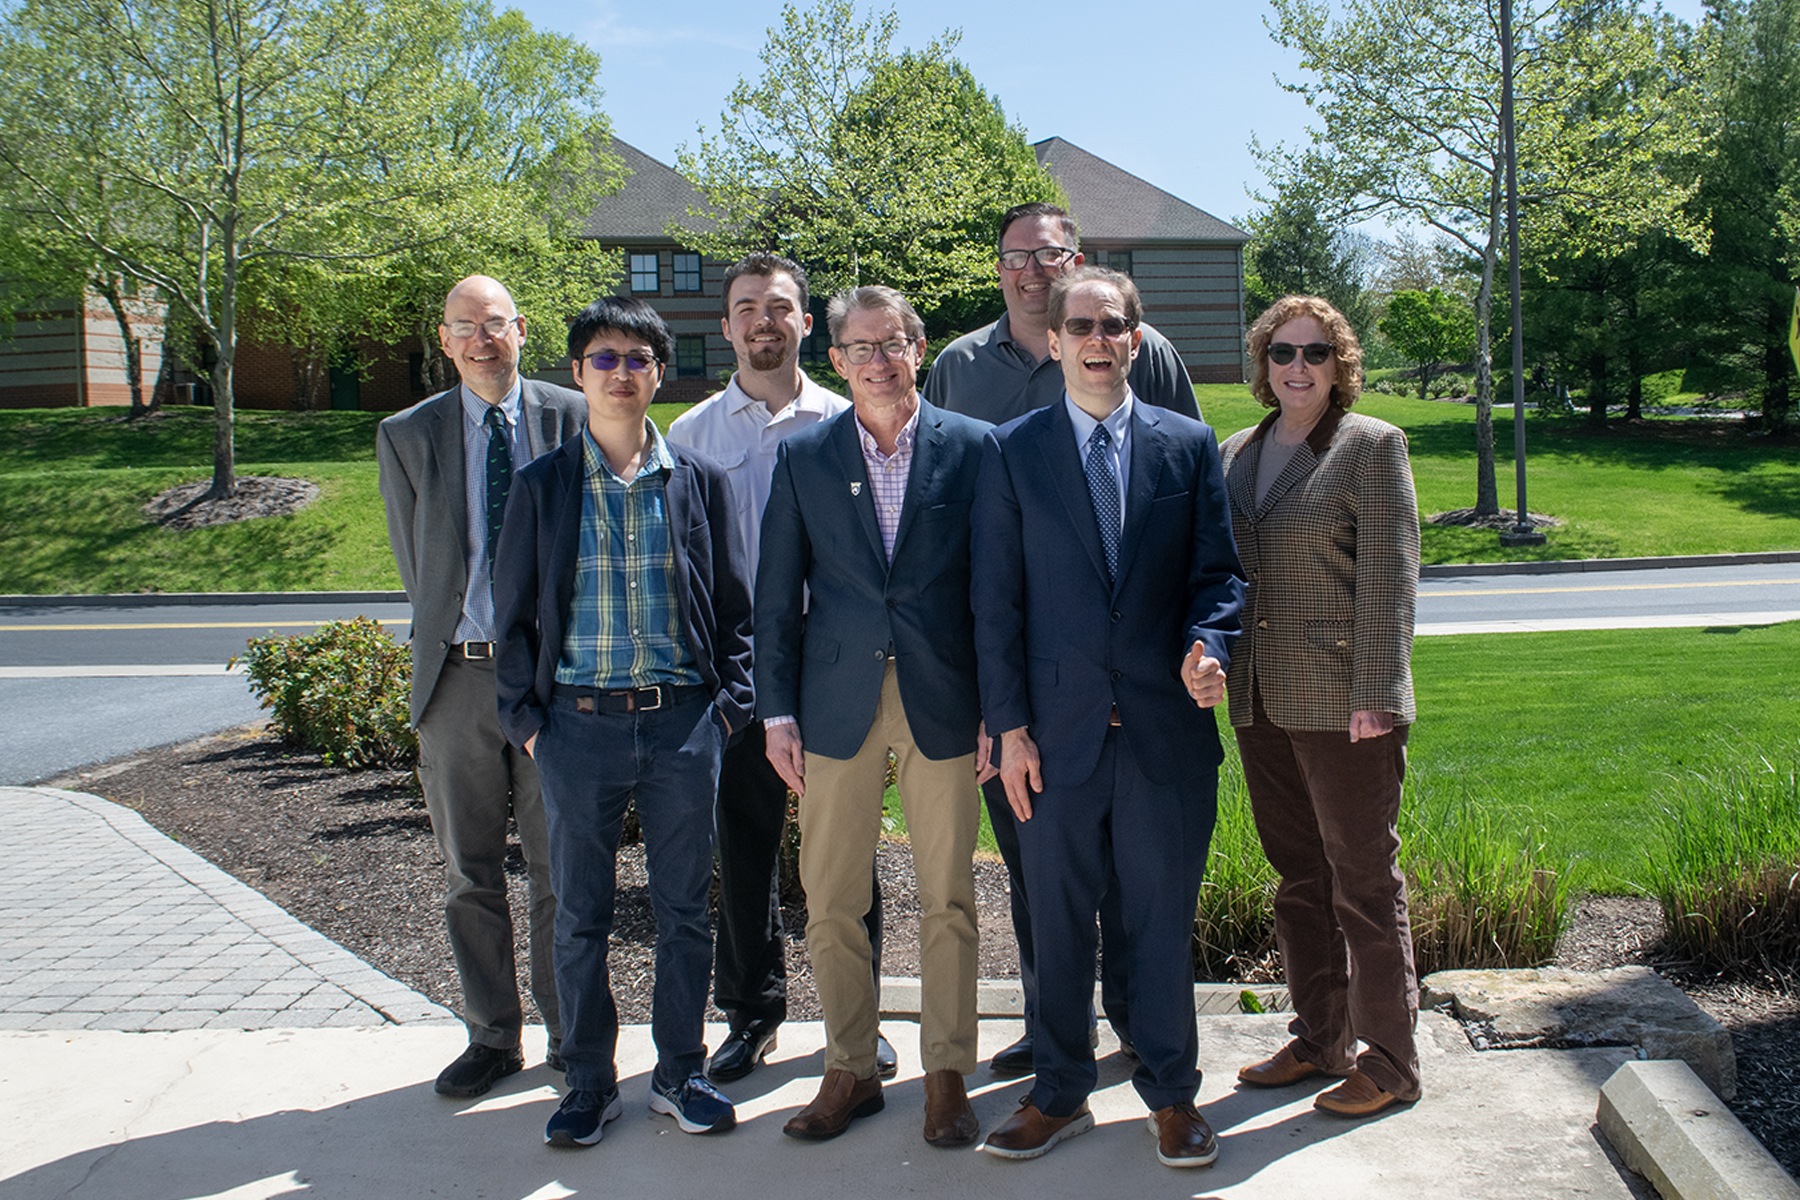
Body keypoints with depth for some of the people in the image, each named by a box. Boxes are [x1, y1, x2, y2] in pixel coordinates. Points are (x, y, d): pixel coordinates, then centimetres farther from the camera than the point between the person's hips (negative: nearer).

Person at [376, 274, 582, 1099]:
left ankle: (569, 1034, 21)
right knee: (471, 874, 9)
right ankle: (492, 1038, 23)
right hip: (456, 675, 2)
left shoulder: (571, 419, 1)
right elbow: (415, 561, 10)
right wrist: (446, 642, 5)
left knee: (559, 868, 6)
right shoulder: (408, 436, 6)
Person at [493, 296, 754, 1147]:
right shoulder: (542, 485, 5)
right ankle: (589, 1082, 24)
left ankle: (680, 1074, 24)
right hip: (578, 722, 0)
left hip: (683, 724, 1)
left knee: (684, 910, 9)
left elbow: (733, 608, 10)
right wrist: (526, 717, 0)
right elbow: (514, 615, 8)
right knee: (580, 916, 8)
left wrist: (729, 704, 1)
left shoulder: (699, 480, 7)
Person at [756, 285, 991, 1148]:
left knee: (948, 900, 7)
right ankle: (849, 1069, 24)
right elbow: (777, 595, 7)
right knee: (829, 903, 6)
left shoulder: (971, 450, 2)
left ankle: (946, 1074, 22)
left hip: (943, 704, -1)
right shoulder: (802, 457, 6)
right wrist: (778, 710, 1)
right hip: (838, 704, 2)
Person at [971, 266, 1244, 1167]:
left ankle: (1171, 1092, 27)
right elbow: (996, 599, 1)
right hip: (1059, 724, 0)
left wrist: (1207, 642, -14)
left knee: (1163, 915, 10)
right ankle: (1060, 1093, 27)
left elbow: (1218, 570, 7)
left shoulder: (1189, 445, 7)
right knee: (1057, 917, 10)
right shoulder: (1011, 451, 3)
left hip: (1168, 722, 1)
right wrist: (1009, 724, -4)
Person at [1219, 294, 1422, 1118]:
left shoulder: (1371, 446, -4)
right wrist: (1217, 669, 10)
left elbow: (1388, 578, -10)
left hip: (1342, 704, -6)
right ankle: (1319, 1041, 27)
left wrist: (1373, 694, -16)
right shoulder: (1236, 453, 13)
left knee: (1364, 881, 2)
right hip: (1261, 702, 6)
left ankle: (1389, 1063, 15)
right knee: (1298, 878, 14)